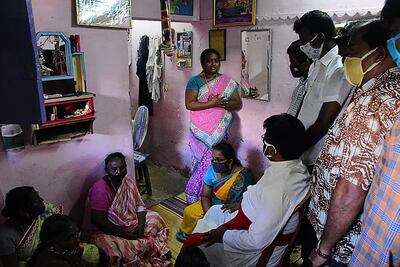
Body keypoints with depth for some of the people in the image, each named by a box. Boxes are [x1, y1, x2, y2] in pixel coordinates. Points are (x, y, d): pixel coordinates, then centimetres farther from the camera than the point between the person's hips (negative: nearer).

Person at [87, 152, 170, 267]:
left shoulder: (129, 182, -3)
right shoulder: (100, 189, -24)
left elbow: (139, 205, 4)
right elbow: (98, 221, -25)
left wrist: (141, 225, -14)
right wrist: (125, 234, -24)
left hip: (129, 222, 7)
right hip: (106, 230, -7)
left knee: (155, 217, 2)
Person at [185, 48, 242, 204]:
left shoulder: (227, 82, 9)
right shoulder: (195, 81, 2)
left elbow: (238, 104, 5)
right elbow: (189, 104, -10)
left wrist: (223, 103, -14)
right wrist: (211, 104, -18)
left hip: (219, 131, 2)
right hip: (201, 131, -2)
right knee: (204, 162, 0)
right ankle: (195, 198, 16)